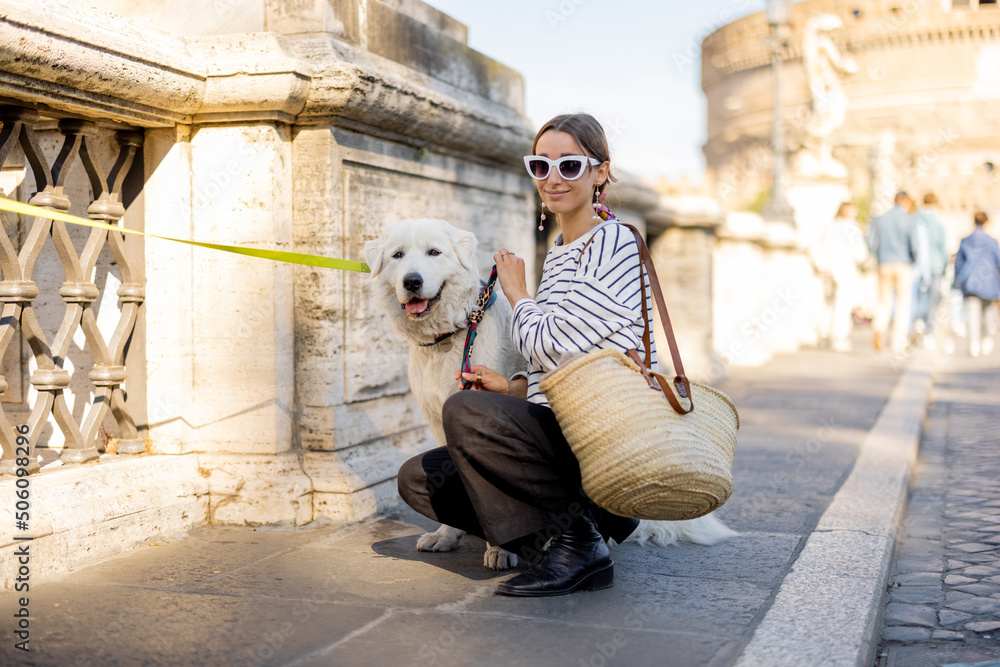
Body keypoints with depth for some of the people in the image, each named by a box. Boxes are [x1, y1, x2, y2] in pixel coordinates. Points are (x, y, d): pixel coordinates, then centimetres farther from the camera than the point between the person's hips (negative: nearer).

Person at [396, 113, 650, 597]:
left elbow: (553, 346, -15)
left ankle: (577, 538, -16)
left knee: (466, 410, -30)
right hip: (559, 432, 9)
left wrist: (518, 295, 3)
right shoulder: (557, 254, 19)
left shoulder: (615, 245, -9)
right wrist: (512, 387, 8)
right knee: (419, 479, 0)